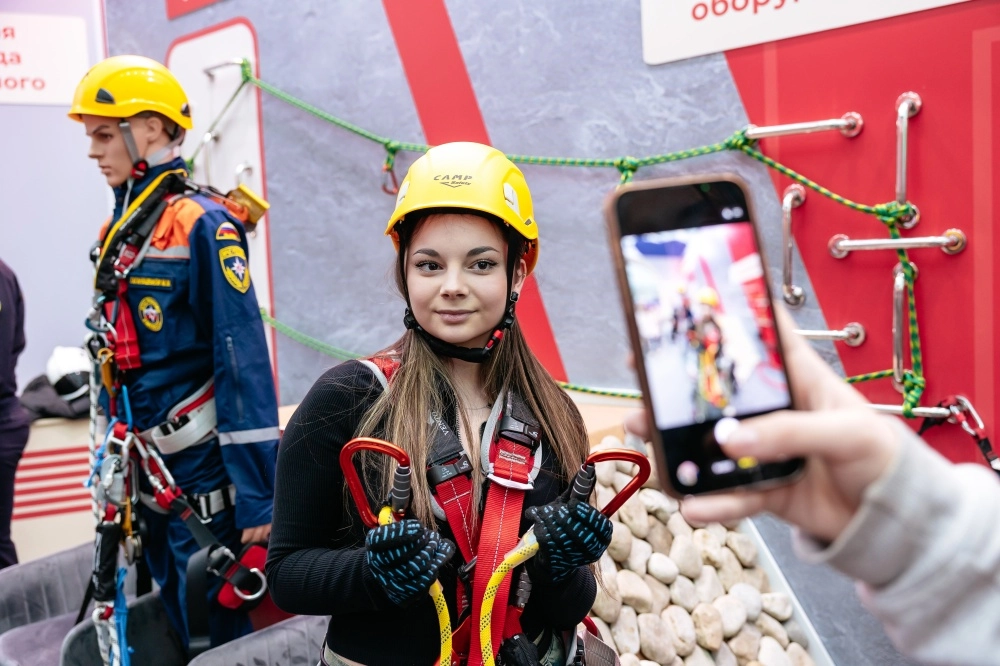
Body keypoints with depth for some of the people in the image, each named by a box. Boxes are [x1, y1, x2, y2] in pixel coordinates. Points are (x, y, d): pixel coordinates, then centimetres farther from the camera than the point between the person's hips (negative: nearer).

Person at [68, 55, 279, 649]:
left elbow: (243, 360, -20)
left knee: (220, 633, 3)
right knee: (171, 627, 20)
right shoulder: (121, 229, 11)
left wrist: (257, 494, -22)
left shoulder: (201, 224, -15)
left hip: (201, 471, -8)